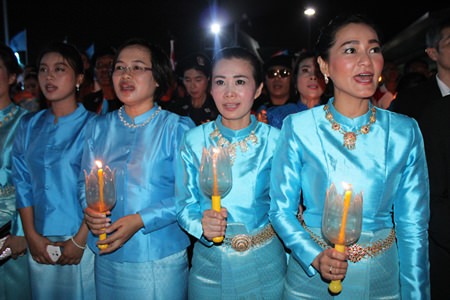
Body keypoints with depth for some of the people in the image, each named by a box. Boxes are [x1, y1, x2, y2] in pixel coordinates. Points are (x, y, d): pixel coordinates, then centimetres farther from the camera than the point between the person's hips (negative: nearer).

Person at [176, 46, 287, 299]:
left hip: (264, 265, 0)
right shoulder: (194, 141, -7)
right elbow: (185, 204, -2)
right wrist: (202, 225, -22)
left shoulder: (275, 141, -9)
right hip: (209, 264, 1)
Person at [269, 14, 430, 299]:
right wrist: (315, 257, -20)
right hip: (310, 275, -1)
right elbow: (281, 209, -7)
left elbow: (413, 226, -2)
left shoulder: (405, 131, -7)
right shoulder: (298, 127, -12)